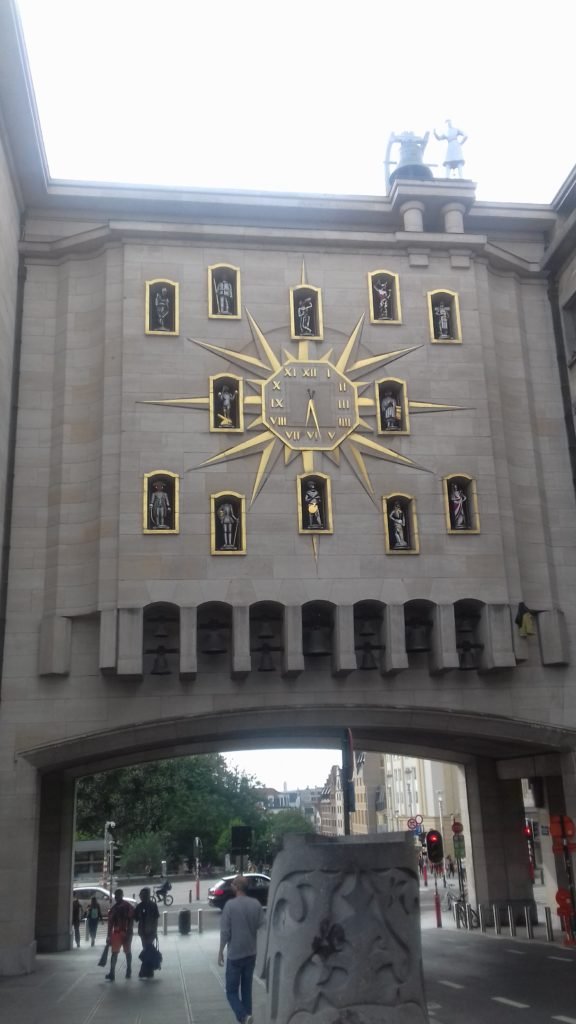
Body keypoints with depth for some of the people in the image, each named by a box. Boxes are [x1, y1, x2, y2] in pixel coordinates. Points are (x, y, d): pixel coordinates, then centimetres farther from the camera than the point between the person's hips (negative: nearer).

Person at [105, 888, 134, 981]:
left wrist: (128, 933, -18)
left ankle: (129, 971, 22)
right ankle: (112, 973, -9)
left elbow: (131, 920, -11)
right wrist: (109, 936, 10)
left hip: (126, 933, -4)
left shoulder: (127, 906, -7)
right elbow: (110, 922, 12)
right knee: (114, 953, -4)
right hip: (116, 933, 4)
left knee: (127, 952, 9)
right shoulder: (113, 908, 9)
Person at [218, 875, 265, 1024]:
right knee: (247, 988, 16)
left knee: (231, 990, 4)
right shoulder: (256, 904, -1)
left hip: (234, 954, -4)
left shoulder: (230, 905, -15)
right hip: (251, 953, 5)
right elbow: (262, 927, 2)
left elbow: (225, 931, -13)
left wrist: (220, 951, -4)